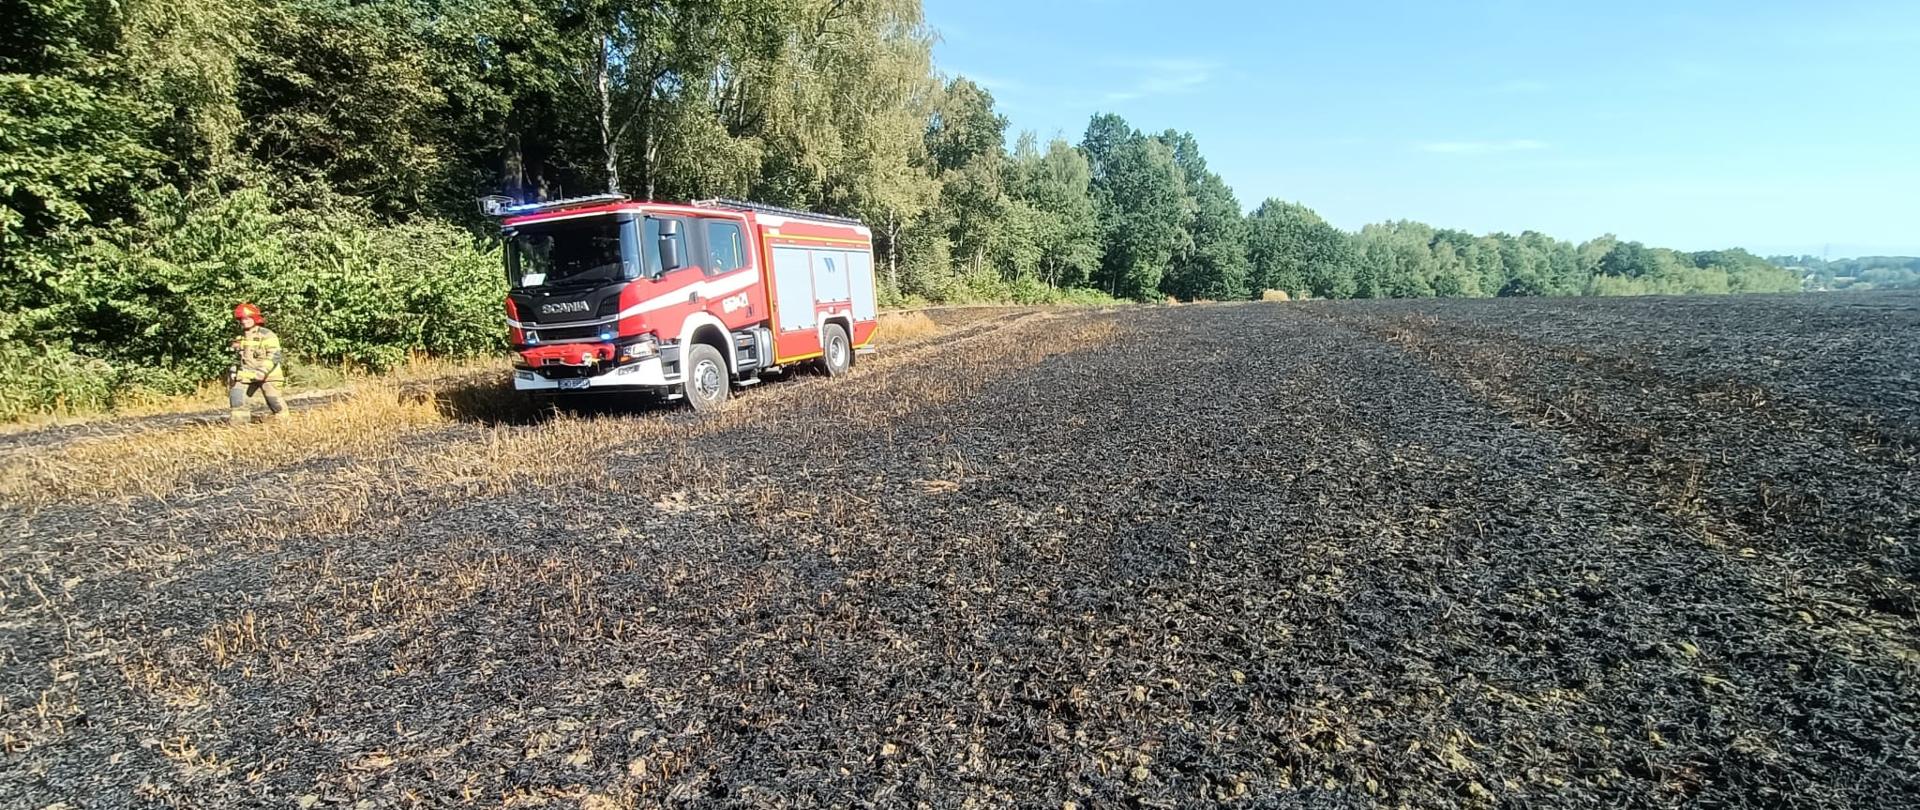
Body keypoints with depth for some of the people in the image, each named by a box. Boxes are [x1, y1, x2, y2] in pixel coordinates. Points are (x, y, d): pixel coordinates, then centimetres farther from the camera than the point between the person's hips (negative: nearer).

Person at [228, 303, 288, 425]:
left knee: (273, 400, -3)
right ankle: (237, 421, 1)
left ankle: (282, 419, 16)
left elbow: (274, 356, -17)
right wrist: (234, 373, 14)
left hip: (268, 375, -6)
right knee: (235, 394, -7)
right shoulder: (240, 338, 13)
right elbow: (237, 358, 25)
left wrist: (262, 372, -24)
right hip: (246, 375, 6)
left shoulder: (267, 335, -10)